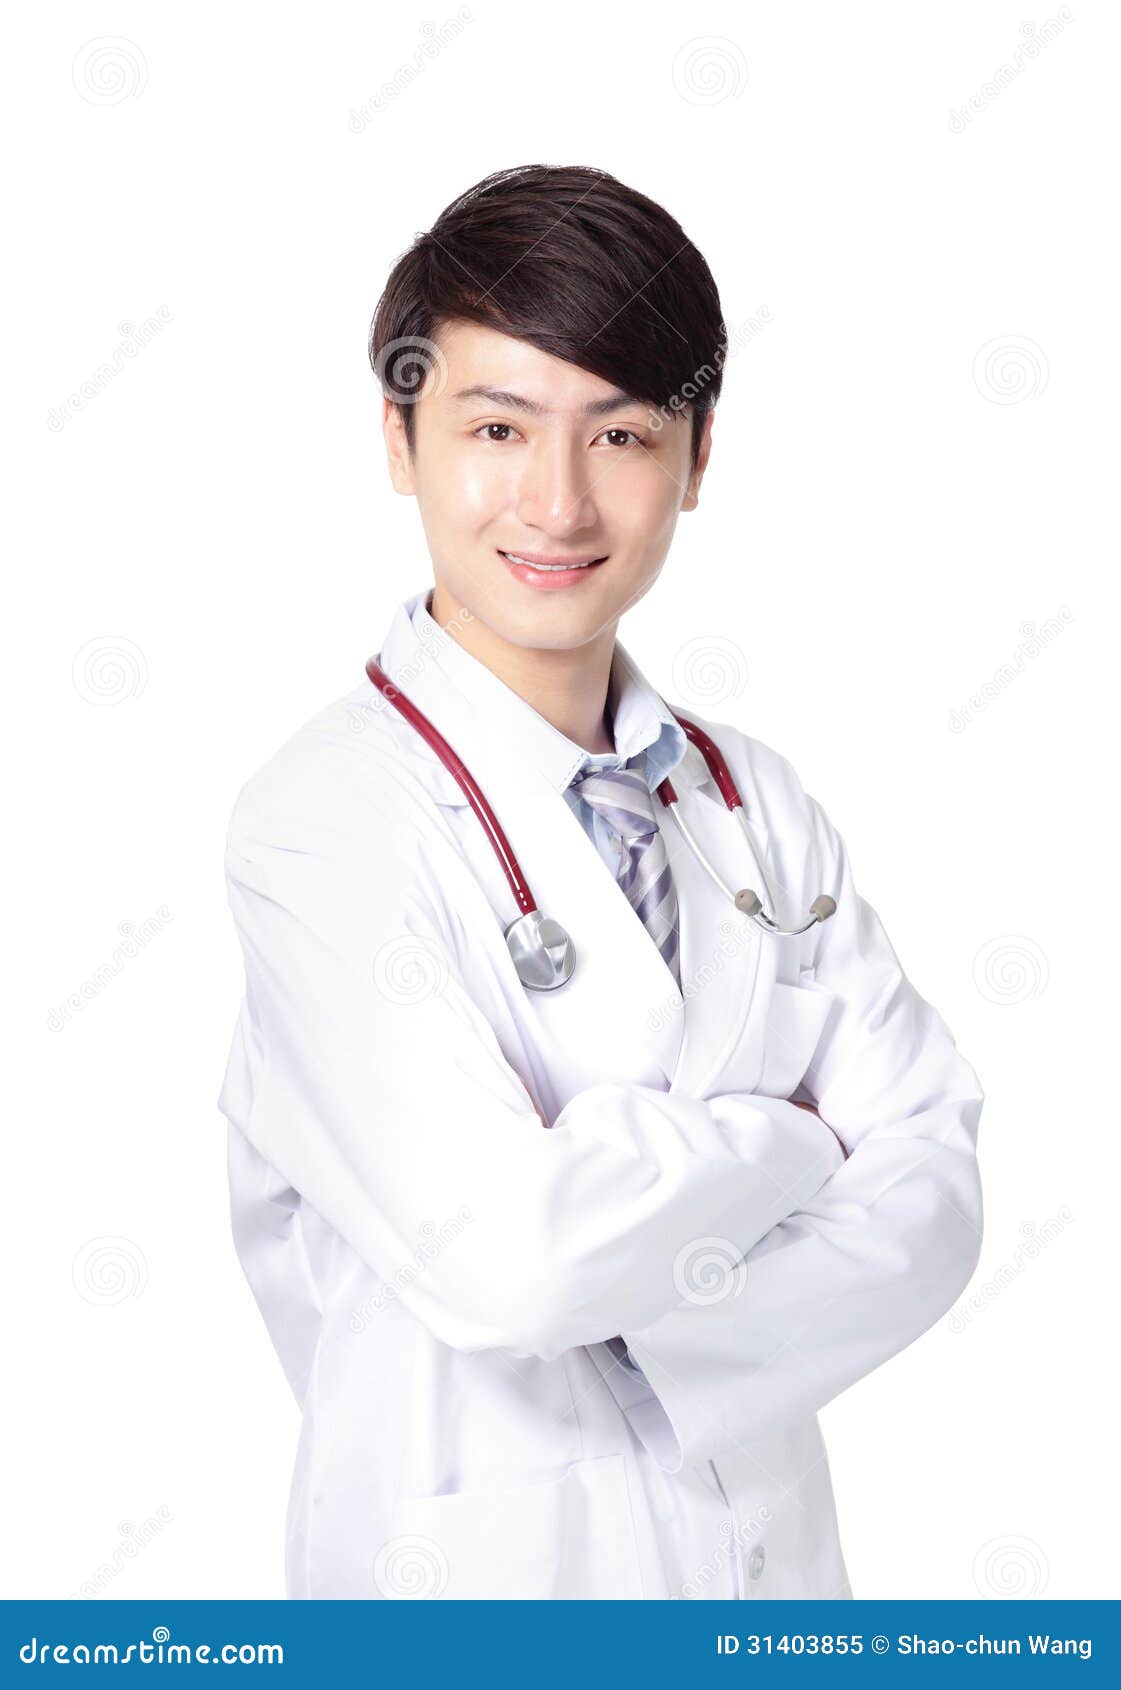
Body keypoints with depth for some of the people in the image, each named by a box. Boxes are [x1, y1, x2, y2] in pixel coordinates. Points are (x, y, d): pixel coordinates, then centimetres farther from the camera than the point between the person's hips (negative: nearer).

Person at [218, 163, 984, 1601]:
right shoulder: (322, 822, -18)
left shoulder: (759, 805, -1)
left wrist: (638, 1340, -21)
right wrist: (792, 1144, -14)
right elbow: (504, 1249, -29)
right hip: (477, 1560, -4)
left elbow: (930, 1188, -8)